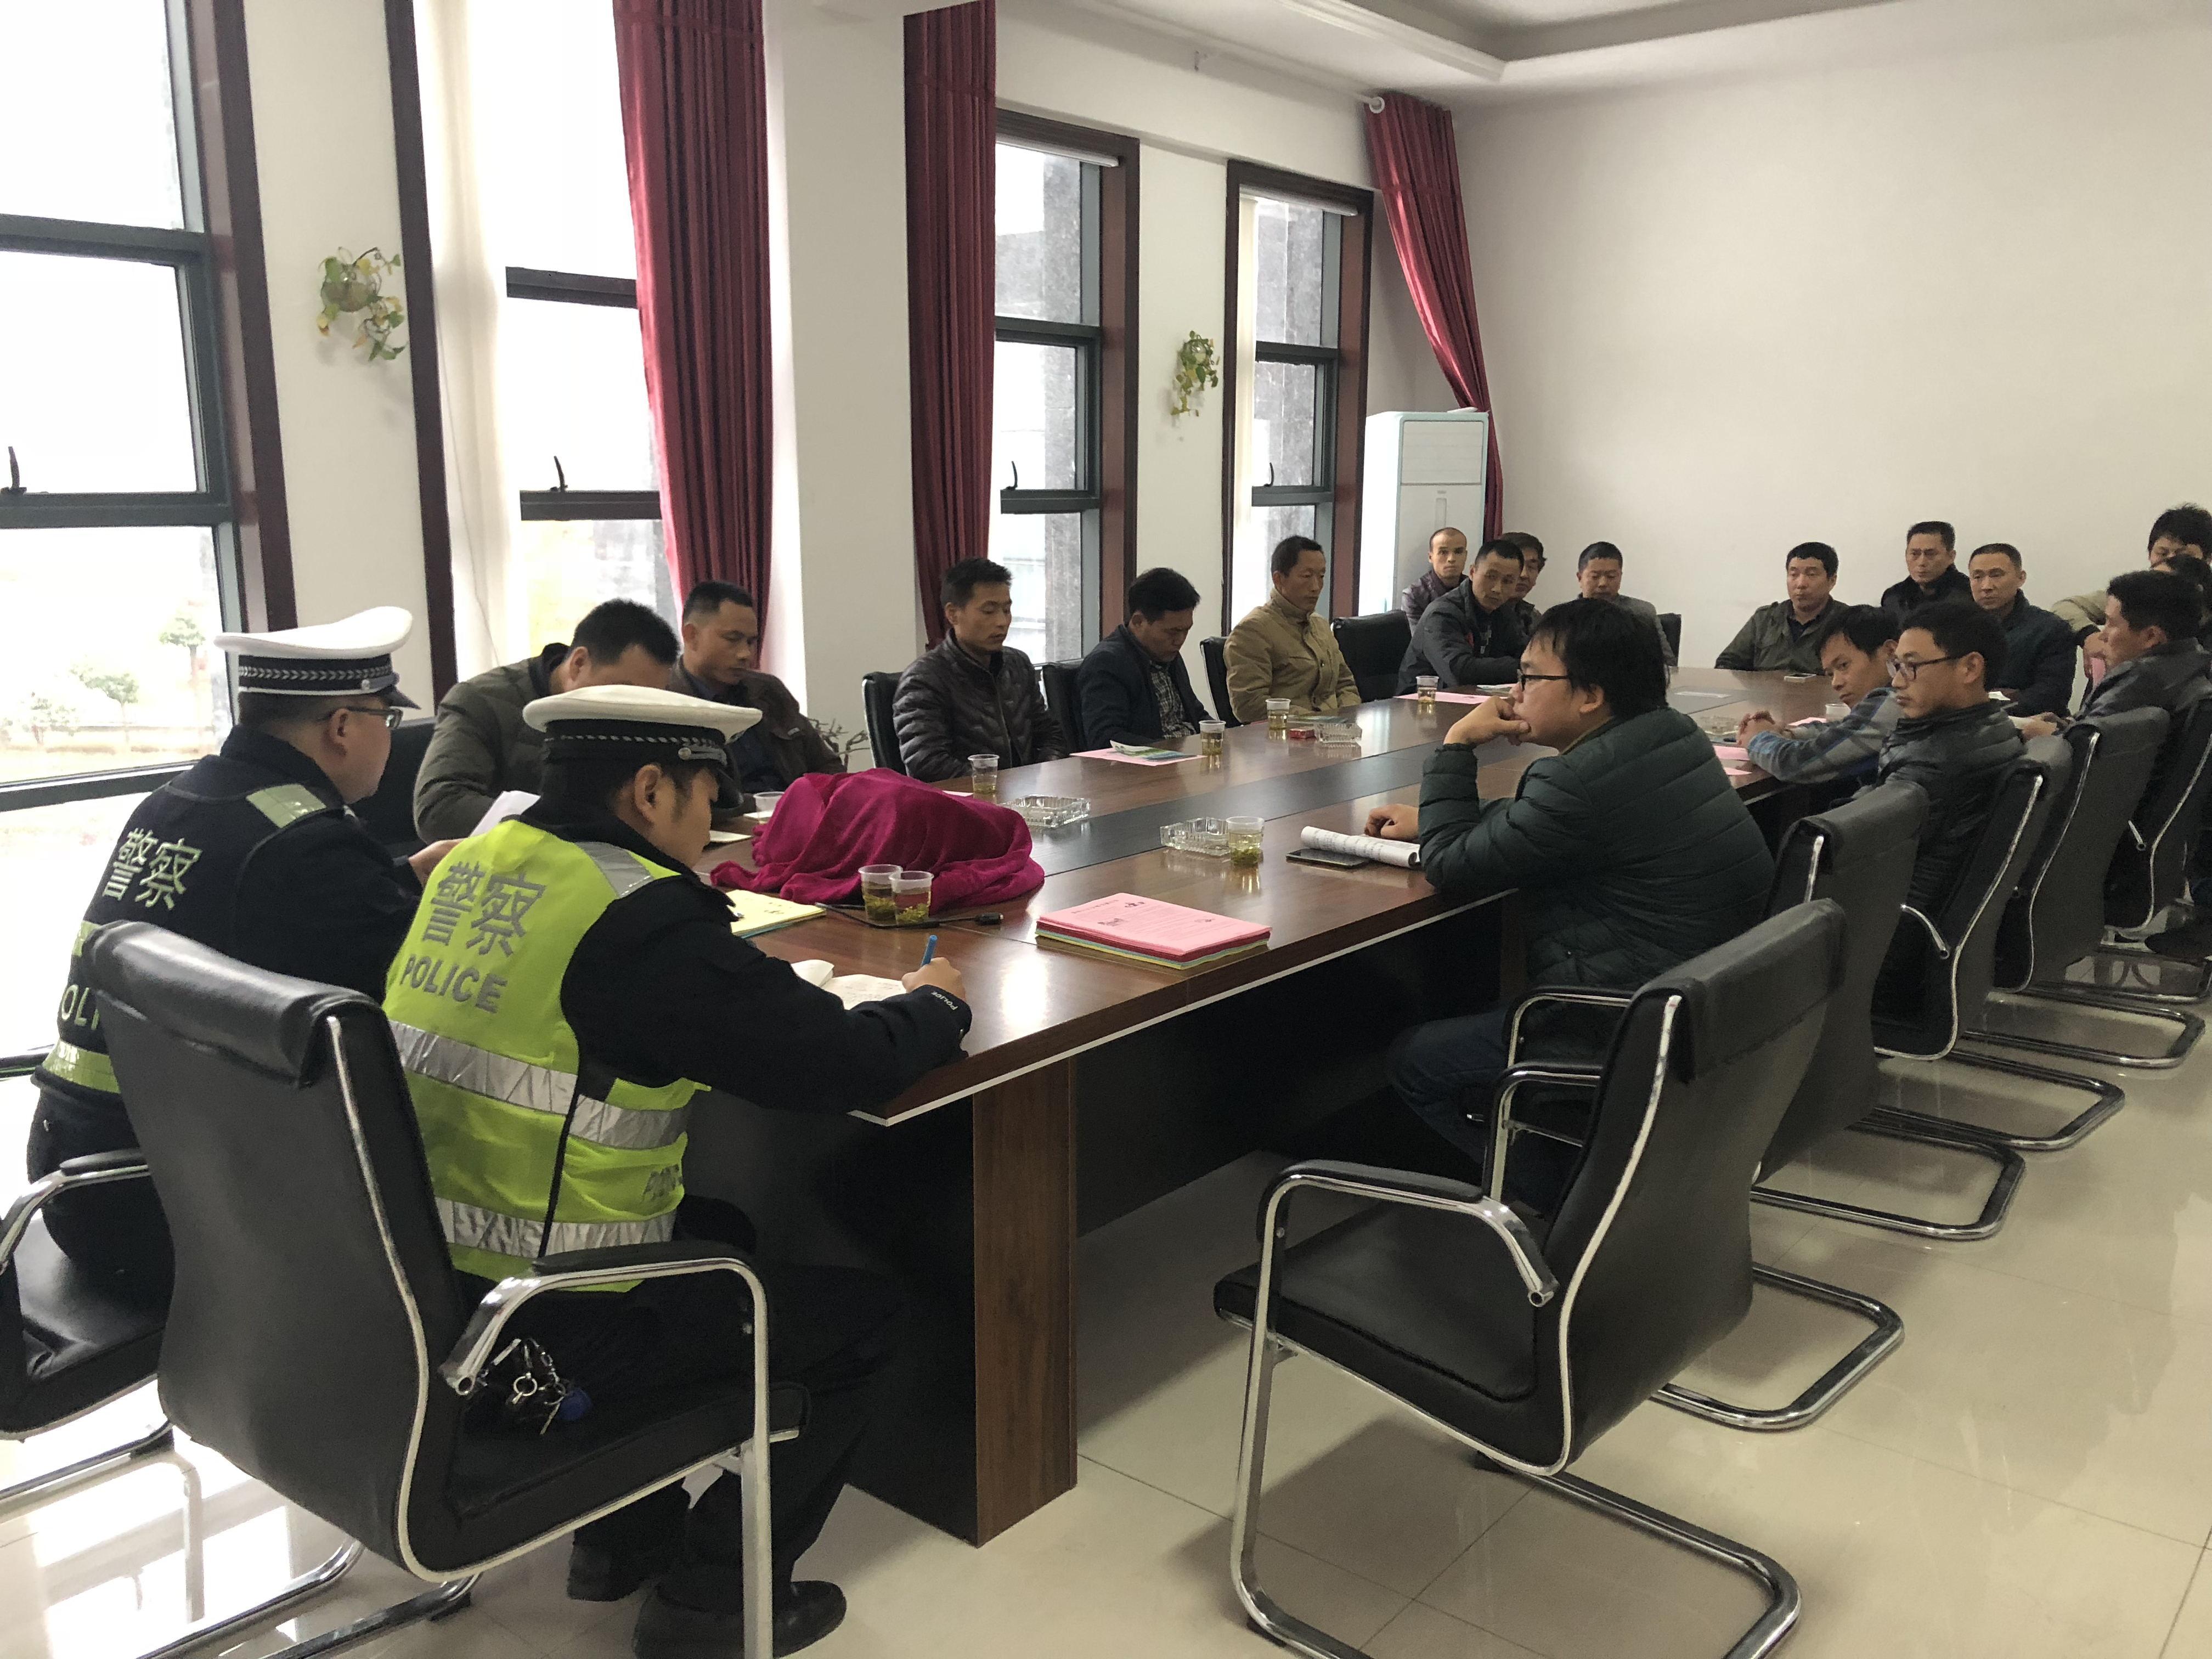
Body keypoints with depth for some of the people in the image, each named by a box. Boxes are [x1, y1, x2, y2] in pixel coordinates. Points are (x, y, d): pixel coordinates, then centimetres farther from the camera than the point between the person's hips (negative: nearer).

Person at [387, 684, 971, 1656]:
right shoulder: (642, 919, -21)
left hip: (421, 1292, 9)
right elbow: (847, 1066, -18)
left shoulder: (473, 865, 4)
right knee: (861, 1316, 9)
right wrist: (933, 1003, 2)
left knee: (721, 1235, 29)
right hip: (542, 1334, -8)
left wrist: (755, 981, 11)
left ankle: (621, 1536, 35)